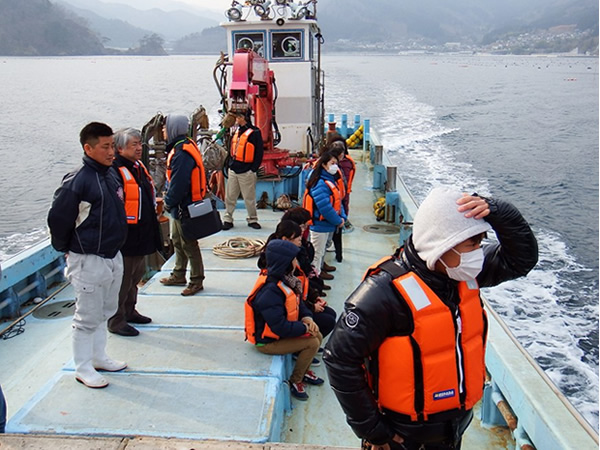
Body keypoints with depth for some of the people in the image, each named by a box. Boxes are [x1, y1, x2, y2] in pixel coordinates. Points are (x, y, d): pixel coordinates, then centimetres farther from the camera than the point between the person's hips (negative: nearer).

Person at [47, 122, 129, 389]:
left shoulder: (111, 175, 5)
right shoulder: (77, 181, -20)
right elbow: (57, 218, -13)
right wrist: (65, 248, -2)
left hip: (113, 256, 8)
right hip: (89, 261, -8)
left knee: (105, 312, 20)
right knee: (87, 317, 5)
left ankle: (98, 357, 36)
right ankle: (83, 368, 21)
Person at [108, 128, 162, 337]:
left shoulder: (139, 167, 13)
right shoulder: (115, 170, -17)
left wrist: (153, 215, 21)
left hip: (141, 235, 10)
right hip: (125, 236, -10)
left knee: (135, 276, 21)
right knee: (122, 279, -1)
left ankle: (129, 311, 36)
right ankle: (116, 320, 11)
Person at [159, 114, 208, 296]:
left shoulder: (182, 153, -24)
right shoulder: (182, 146, 9)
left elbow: (178, 184, -26)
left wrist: (168, 202, -12)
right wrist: (169, 200, 11)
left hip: (184, 206, -11)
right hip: (180, 206, 11)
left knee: (188, 244, 0)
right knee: (177, 240, 21)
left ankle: (196, 281, 12)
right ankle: (178, 275, 35)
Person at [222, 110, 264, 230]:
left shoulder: (255, 133, -9)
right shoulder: (236, 132, 13)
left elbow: (259, 153, -9)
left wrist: (253, 169, -12)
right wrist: (230, 164, 10)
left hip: (246, 172, -6)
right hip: (233, 170, 7)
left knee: (250, 198, 3)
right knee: (230, 197, 7)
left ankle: (253, 220, 17)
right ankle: (228, 220, 15)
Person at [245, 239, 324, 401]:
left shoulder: (284, 279, -4)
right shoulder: (269, 292, -33)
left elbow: (297, 302, 9)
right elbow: (280, 326, -33)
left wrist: (307, 317, -11)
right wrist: (305, 328, -21)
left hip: (281, 330, 9)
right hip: (268, 341, -9)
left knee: (317, 336, 7)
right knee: (312, 343, -14)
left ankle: (303, 370, 27)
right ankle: (295, 381, 4)